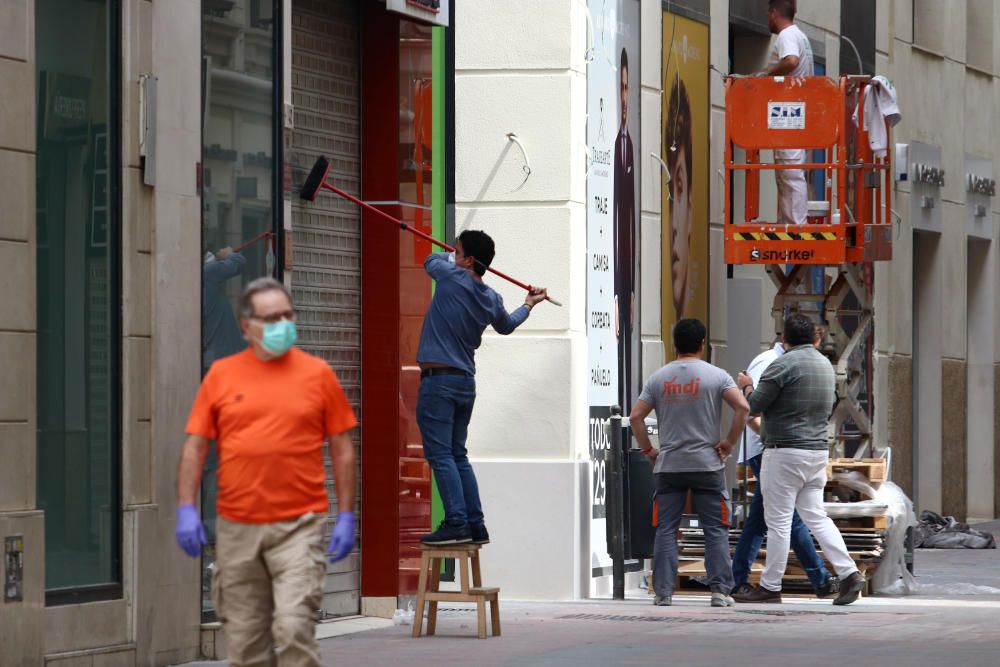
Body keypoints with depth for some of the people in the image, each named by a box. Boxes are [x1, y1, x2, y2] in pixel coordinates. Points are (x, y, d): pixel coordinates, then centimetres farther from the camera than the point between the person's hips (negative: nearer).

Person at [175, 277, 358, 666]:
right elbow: (195, 446, 7)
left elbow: (342, 449, 6)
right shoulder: (221, 375, 7)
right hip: (237, 528, 2)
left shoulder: (317, 373, 4)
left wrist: (346, 516, 0)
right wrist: (186, 510, -2)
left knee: (294, 626, -15)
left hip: (298, 526, -2)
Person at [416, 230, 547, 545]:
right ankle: (476, 525, 12)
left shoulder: (452, 278, -10)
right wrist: (528, 306, 52)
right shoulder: (492, 300, 10)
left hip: (439, 380, -7)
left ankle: (457, 523, -15)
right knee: (458, 455, 15)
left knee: (440, 455, -8)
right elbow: (506, 325, 32)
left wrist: (451, 259, 33)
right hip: (466, 382, 7)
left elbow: (431, 260, 12)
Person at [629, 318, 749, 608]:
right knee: (716, 530, 3)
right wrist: (730, 442, -4)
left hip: (668, 465, 2)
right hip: (707, 465, -2)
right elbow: (742, 407, -14)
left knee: (666, 530, 5)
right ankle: (720, 590, -3)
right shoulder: (715, 376, -2)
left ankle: (663, 591, 2)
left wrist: (648, 449, 11)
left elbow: (636, 416, 2)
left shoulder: (658, 378, 6)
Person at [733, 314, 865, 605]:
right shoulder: (825, 365, 13)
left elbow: (754, 406, -11)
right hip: (818, 450, 7)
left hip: (785, 452, -7)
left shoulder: (784, 364, -12)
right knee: (816, 516, 10)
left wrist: (746, 386, 9)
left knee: (778, 521, -1)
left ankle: (770, 586, 4)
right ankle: (849, 573, -1)